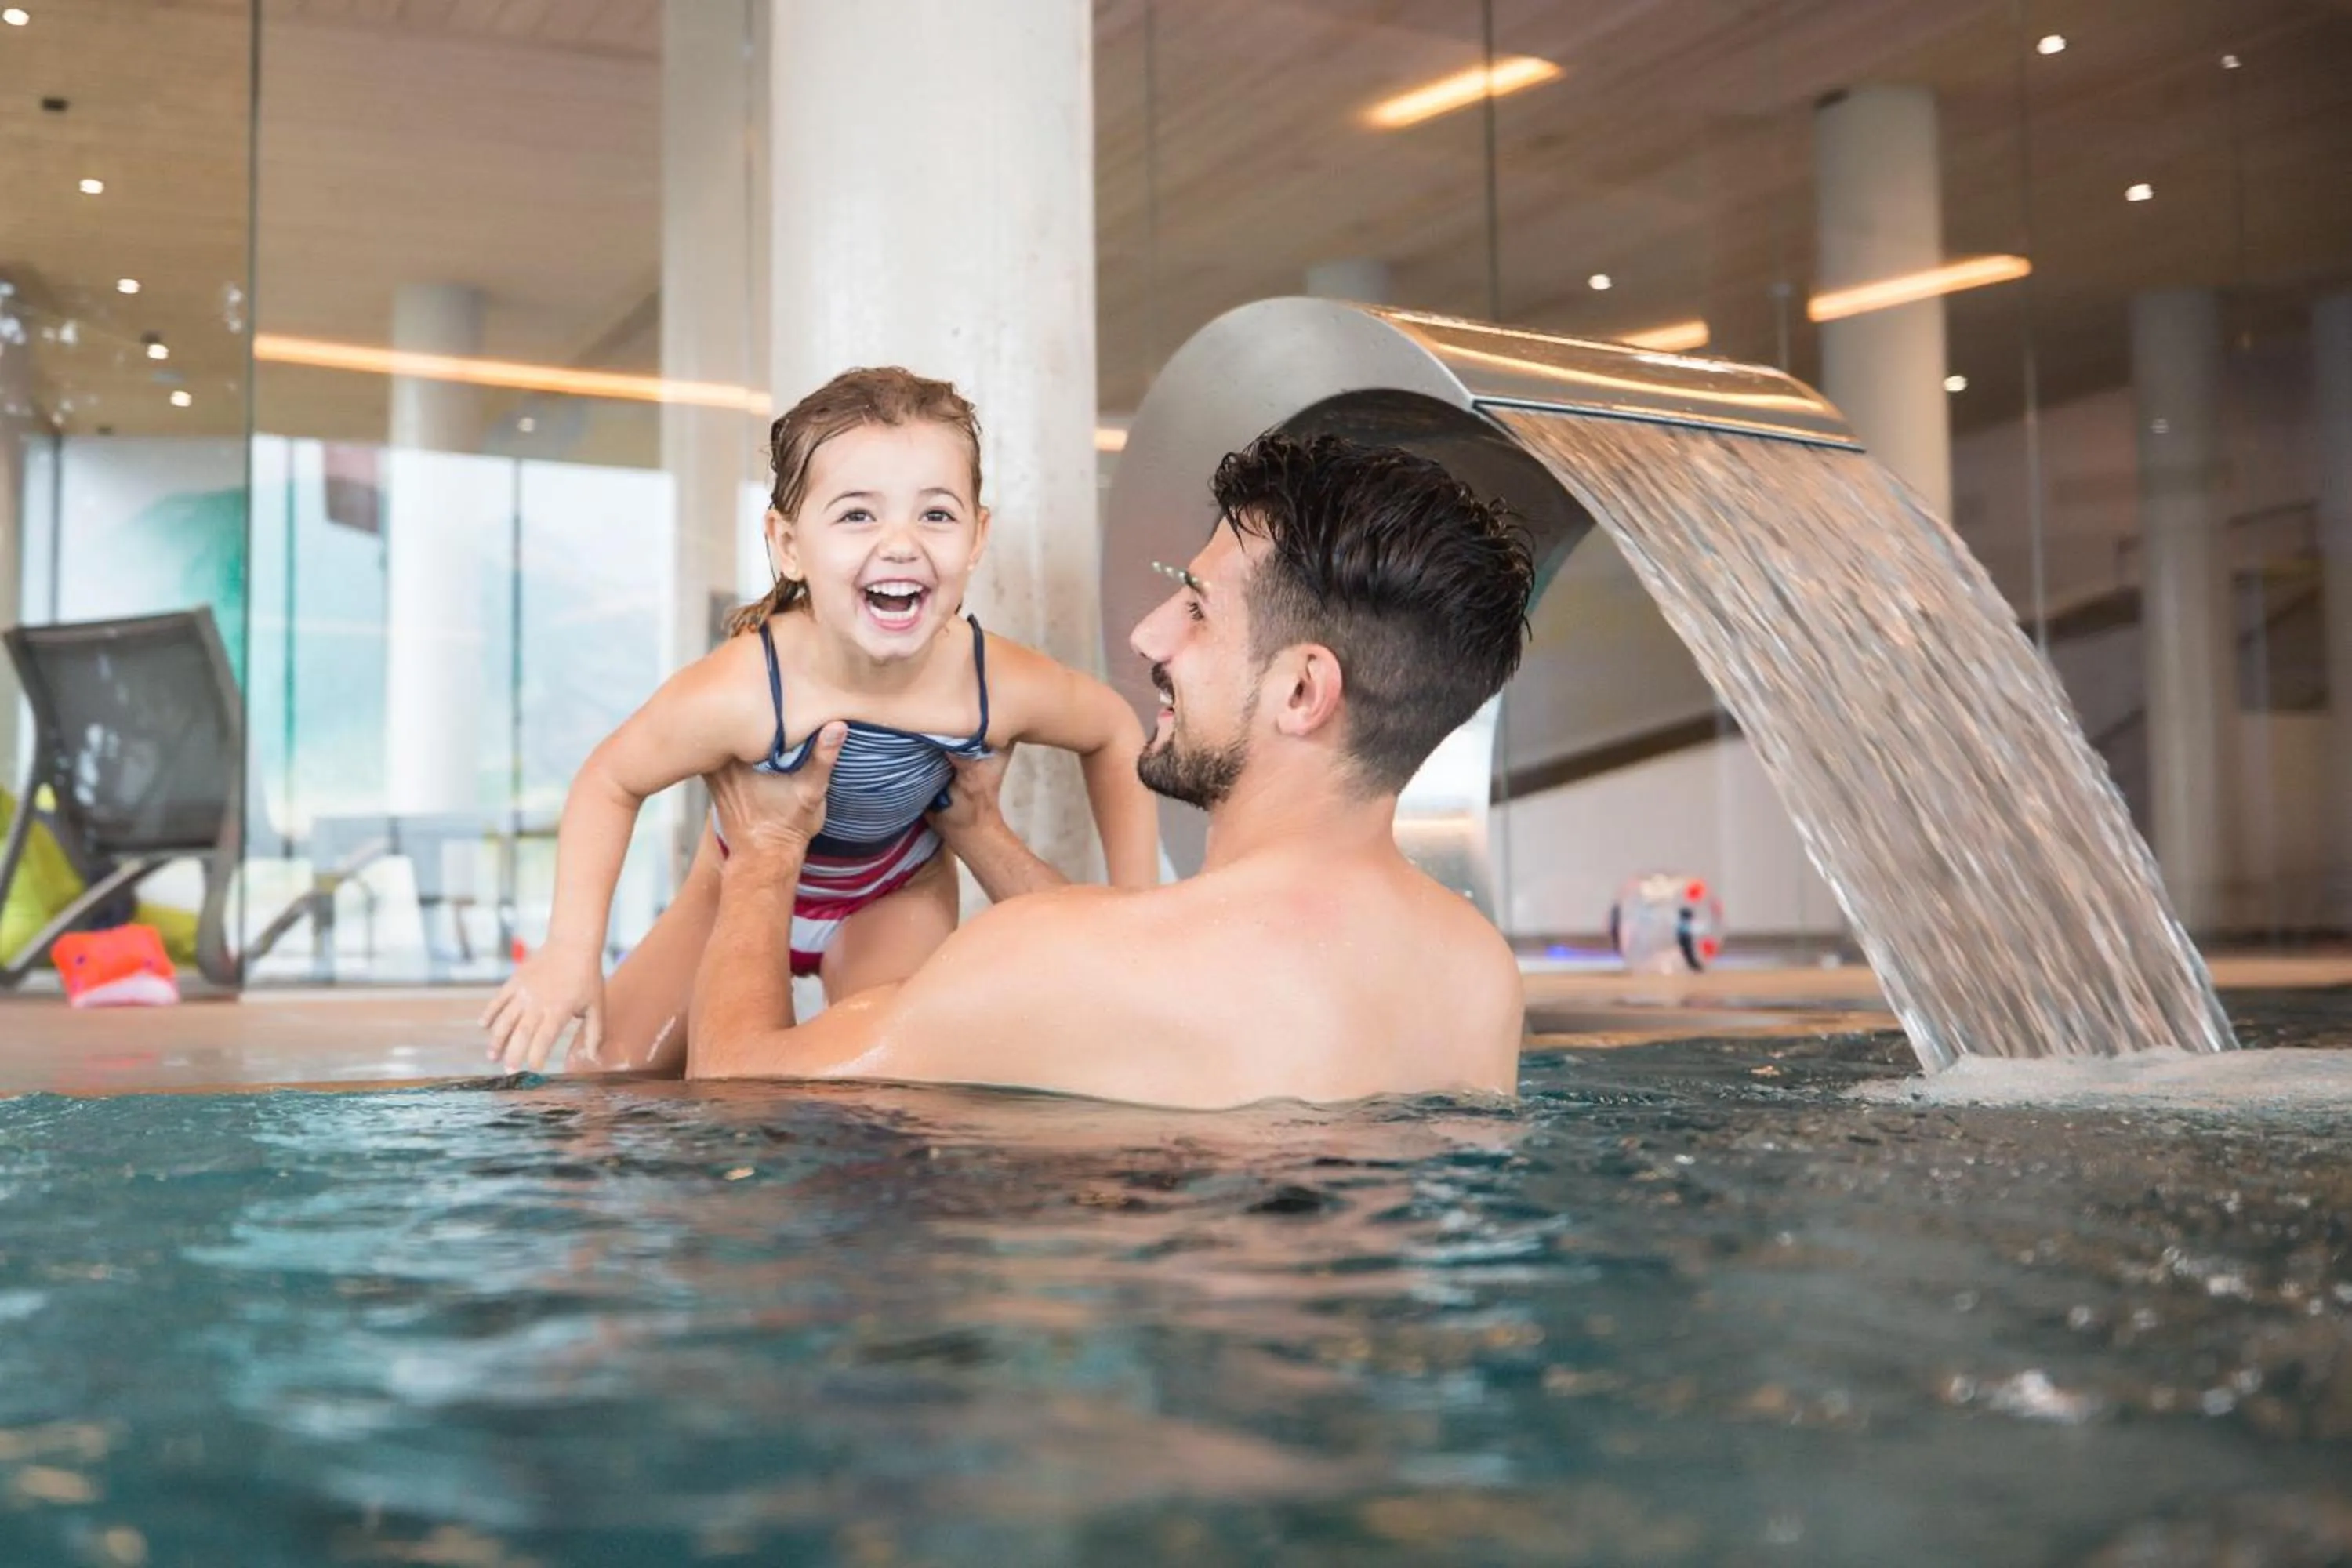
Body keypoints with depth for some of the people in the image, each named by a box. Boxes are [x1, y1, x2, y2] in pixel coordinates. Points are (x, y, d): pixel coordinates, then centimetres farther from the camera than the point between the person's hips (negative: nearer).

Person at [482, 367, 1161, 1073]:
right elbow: (610, 781, -21)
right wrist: (572, 950, -29)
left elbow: (1116, 732, -11)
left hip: (896, 897, 0)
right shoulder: (738, 694, -40)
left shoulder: (1002, 687, -34)